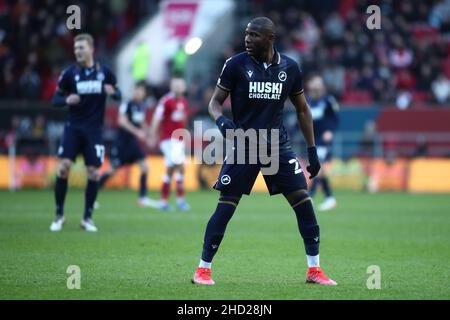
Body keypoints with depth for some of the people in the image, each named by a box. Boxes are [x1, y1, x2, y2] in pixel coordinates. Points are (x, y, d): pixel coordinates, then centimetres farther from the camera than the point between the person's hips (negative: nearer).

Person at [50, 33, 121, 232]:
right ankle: (59, 215, -1)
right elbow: (55, 99, 2)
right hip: (73, 127, -1)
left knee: (93, 173, -2)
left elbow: (118, 94, 9)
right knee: (63, 167, -14)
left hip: (94, 129, 1)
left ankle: (87, 218, 12)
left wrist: (113, 92, -14)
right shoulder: (69, 73, -2)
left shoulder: (104, 72, 0)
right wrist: (66, 100, -20)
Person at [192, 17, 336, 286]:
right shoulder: (236, 65, -5)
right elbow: (215, 102, 0)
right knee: (225, 206, -6)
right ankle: (203, 269, 5)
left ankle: (314, 270, 6)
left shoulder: (289, 68, 2)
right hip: (243, 145, -2)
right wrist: (222, 121, -24)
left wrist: (312, 151, 10)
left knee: (303, 201, -4)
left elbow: (302, 109, 13)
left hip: (278, 145, 2)